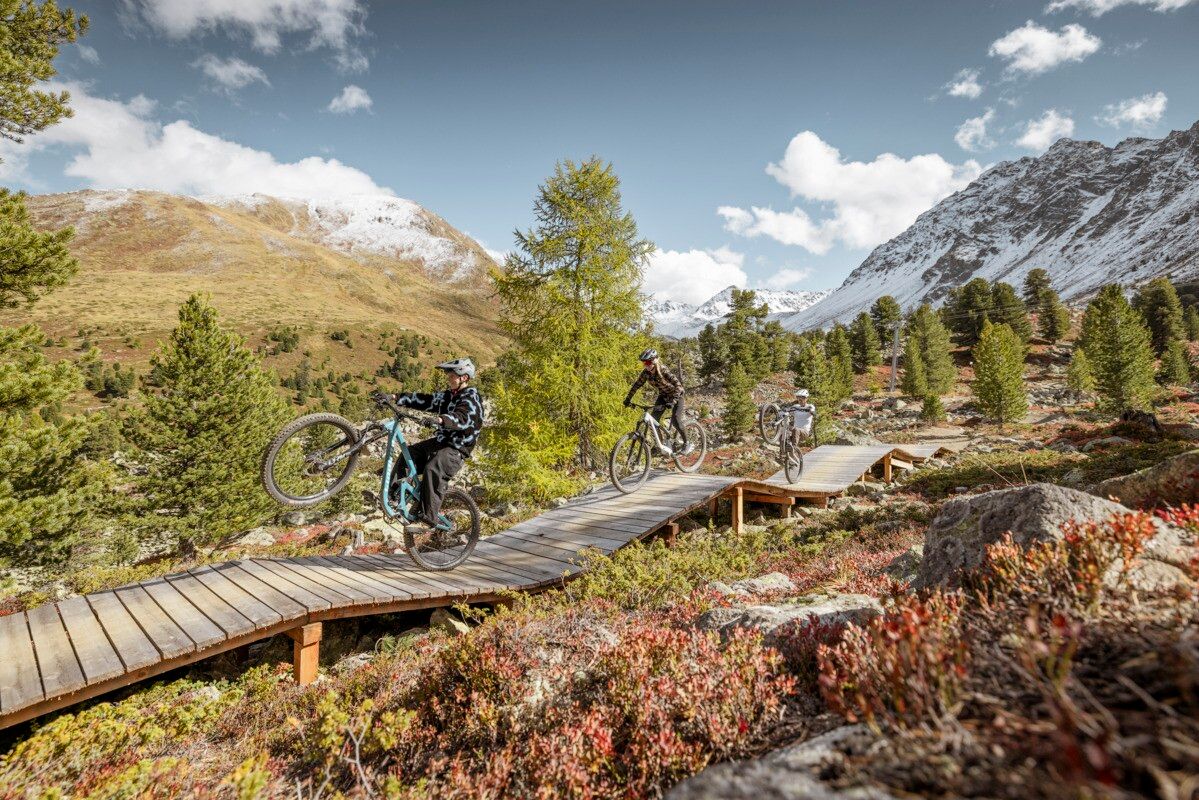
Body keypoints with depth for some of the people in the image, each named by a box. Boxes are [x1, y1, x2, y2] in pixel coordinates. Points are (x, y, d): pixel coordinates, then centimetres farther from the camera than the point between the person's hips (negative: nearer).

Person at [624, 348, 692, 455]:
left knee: (676, 421, -19)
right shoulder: (646, 373, -16)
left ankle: (687, 444, 3)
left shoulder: (663, 371, -32)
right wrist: (628, 399, -11)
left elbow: (678, 385, -37)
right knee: (653, 419, -8)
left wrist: (673, 401, -47)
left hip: (676, 395, -6)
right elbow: (636, 385, -5)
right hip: (663, 395, 6)